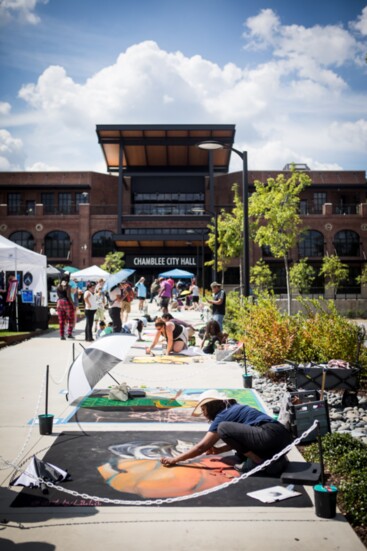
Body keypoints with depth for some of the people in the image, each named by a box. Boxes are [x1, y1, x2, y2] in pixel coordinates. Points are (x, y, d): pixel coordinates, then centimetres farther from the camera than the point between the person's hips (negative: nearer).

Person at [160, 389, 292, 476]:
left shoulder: (223, 416, 1)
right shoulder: (234, 409, 24)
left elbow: (202, 447, 2)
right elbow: (237, 439, 37)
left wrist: (174, 460, 9)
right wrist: (219, 450, 27)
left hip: (270, 436, -9)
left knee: (224, 428, -7)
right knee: (238, 457, 20)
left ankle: (258, 461, -6)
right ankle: (273, 460, 6)